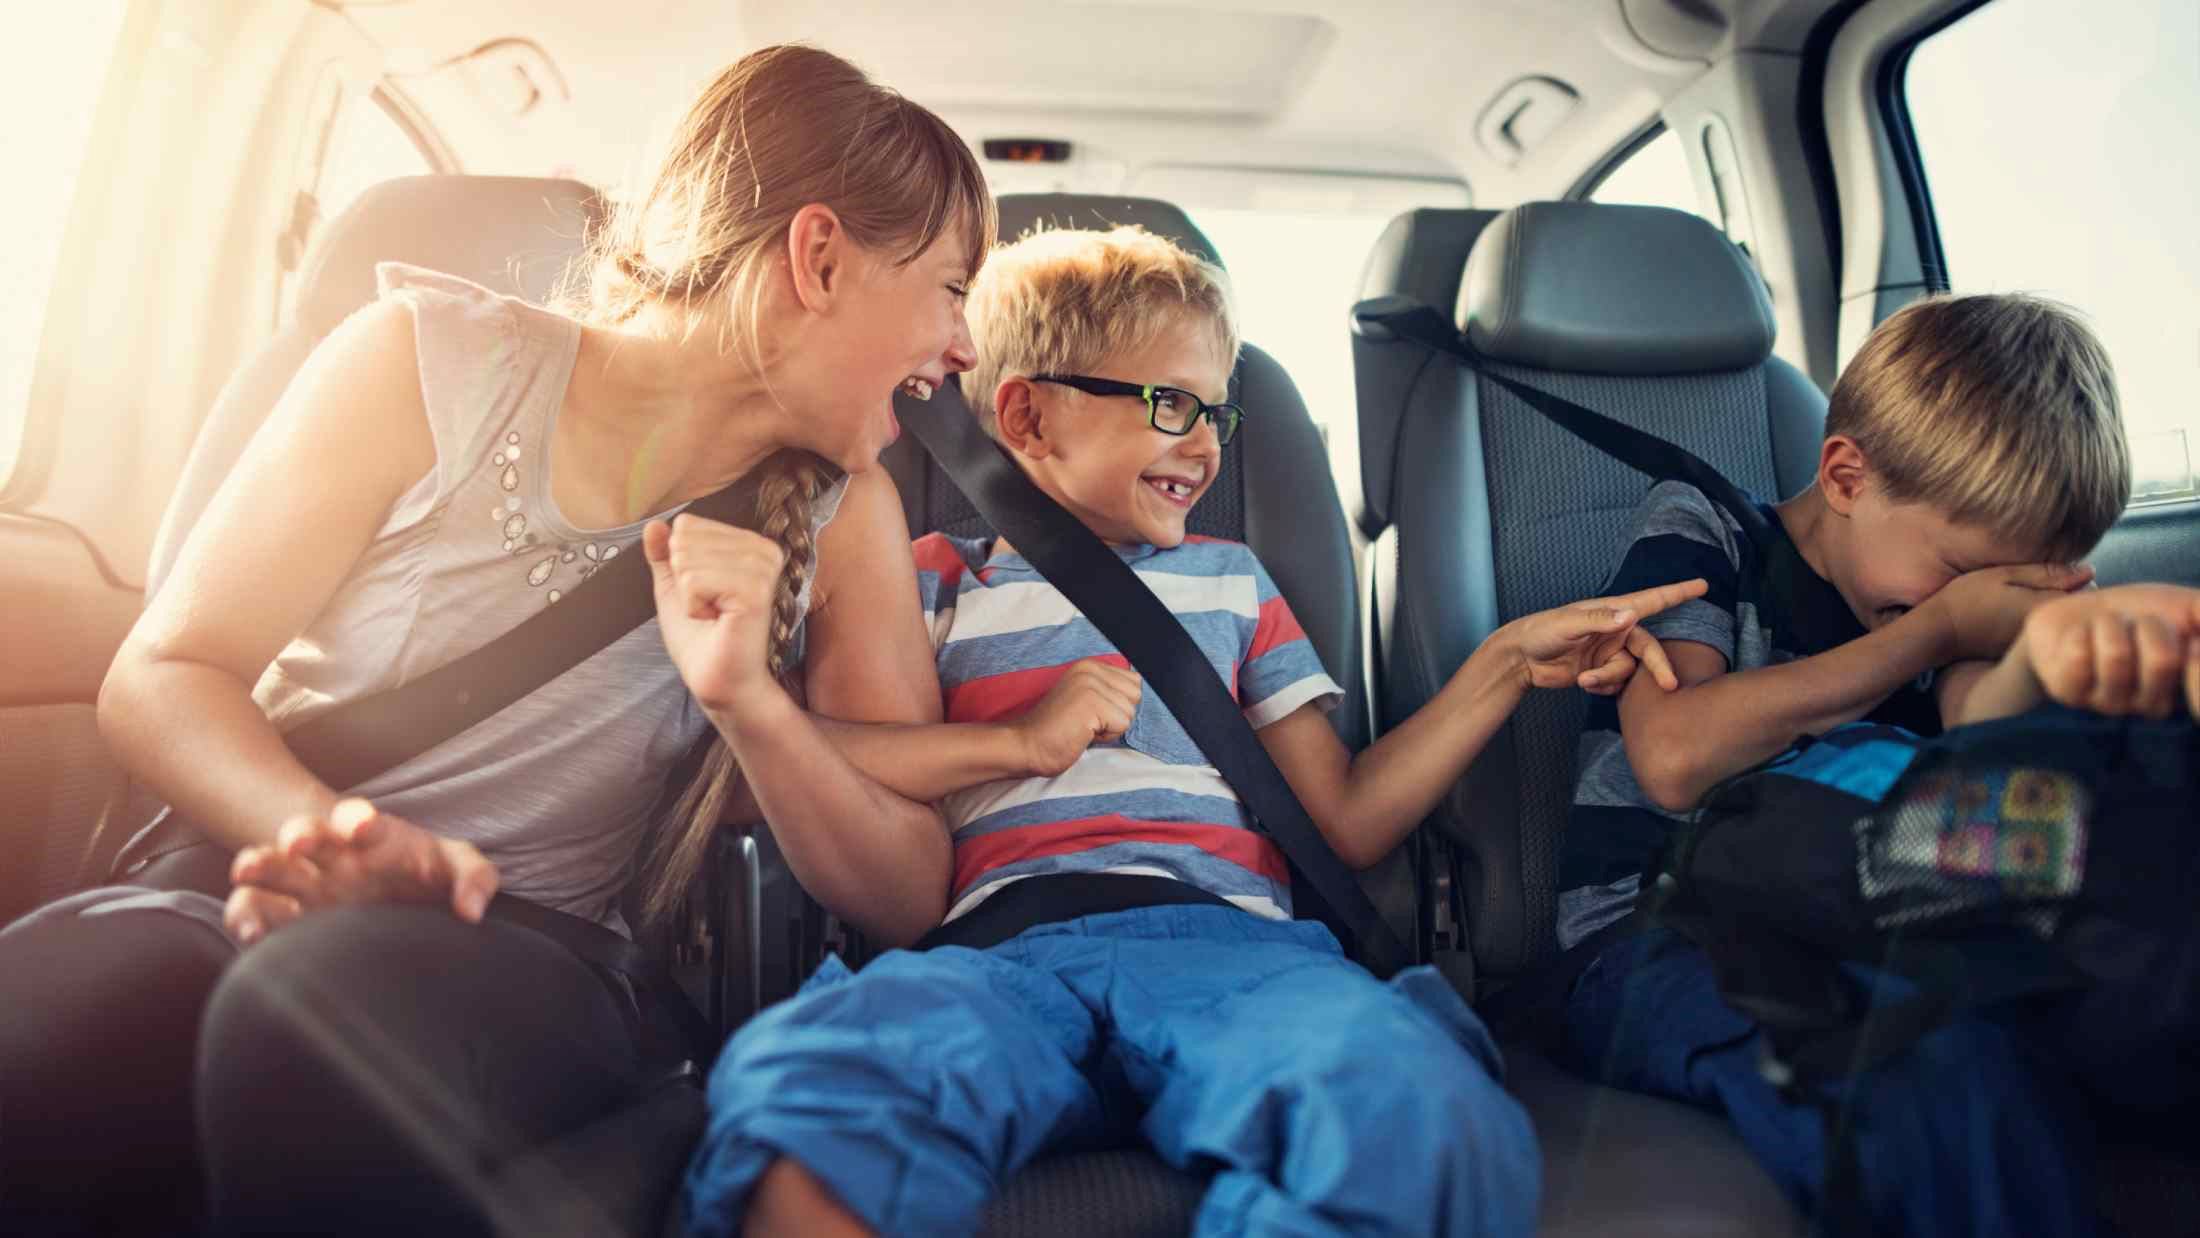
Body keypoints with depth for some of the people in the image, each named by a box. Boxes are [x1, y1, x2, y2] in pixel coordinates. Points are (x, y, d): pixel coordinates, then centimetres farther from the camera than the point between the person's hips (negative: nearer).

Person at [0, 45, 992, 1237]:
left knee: (344, 996, -33)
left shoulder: (840, 517, 0)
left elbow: (906, 898, -2)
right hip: (260, 911, 0)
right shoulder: (435, 361, -4)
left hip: (528, 971, 1)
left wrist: (751, 704, -21)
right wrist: (330, 836, -23)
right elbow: (160, 678, -2)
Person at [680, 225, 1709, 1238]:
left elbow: (1347, 819, 23)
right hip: (1003, 946, -2)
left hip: (1223, 936, 3)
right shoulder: (937, 581, 20)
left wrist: (1507, 661, 17)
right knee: (801, 1098, -37)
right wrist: (1018, 741, -1)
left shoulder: (1230, 579, 30)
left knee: (1414, 1113, -34)